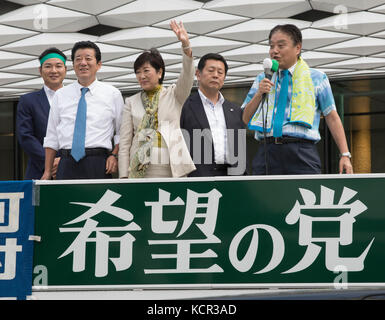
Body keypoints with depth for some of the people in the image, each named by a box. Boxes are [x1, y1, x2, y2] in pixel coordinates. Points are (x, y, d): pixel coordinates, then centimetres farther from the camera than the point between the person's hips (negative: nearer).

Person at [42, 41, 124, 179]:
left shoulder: (113, 94, 9)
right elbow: (51, 136, 14)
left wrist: (114, 155, -6)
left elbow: (122, 133, 11)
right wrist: (47, 171, 9)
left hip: (98, 166, -1)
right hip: (67, 166, 2)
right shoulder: (60, 95, 14)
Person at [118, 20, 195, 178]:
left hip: (173, 169, -1)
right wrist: (124, 177, 0)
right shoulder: (131, 102, 13)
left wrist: (186, 45, -24)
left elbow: (187, 76, -8)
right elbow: (124, 142, 9)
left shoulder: (173, 95, 11)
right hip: (141, 170, 1)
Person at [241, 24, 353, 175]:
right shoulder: (262, 79, 19)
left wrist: (345, 155, 0)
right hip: (267, 151, 2)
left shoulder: (316, 78, 12)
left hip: (302, 154, -2)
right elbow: (246, 119, 16)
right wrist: (259, 94, -2)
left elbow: (332, 118, 9)